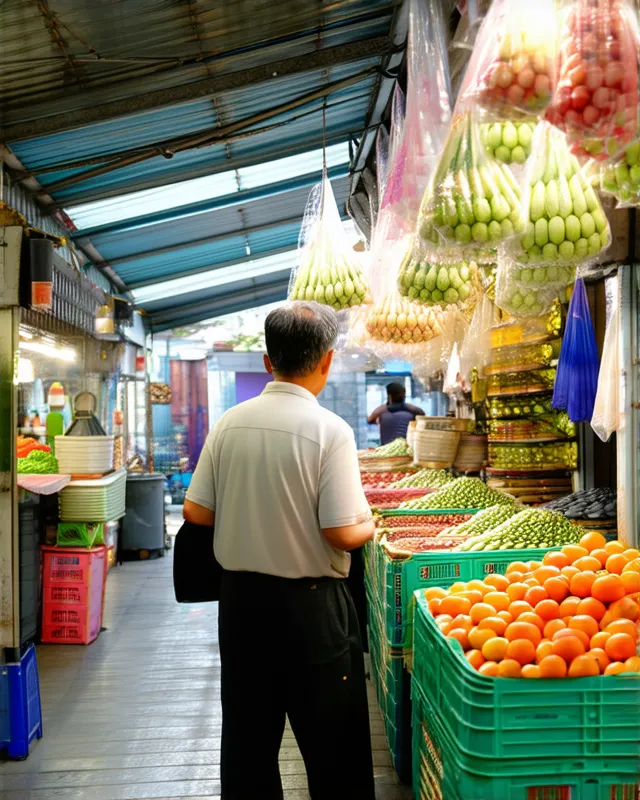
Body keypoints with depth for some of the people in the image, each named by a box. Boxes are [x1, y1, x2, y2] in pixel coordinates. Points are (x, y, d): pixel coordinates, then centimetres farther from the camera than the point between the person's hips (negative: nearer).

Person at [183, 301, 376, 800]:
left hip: (239, 596, 5)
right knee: (332, 746, 11)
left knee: (248, 739, 19)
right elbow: (344, 533, -19)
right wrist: (370, 525, 2)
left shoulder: (230, 423, -3)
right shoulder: (329, 429, -16)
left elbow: (195, 512, 1)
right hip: (310, 605, -4)